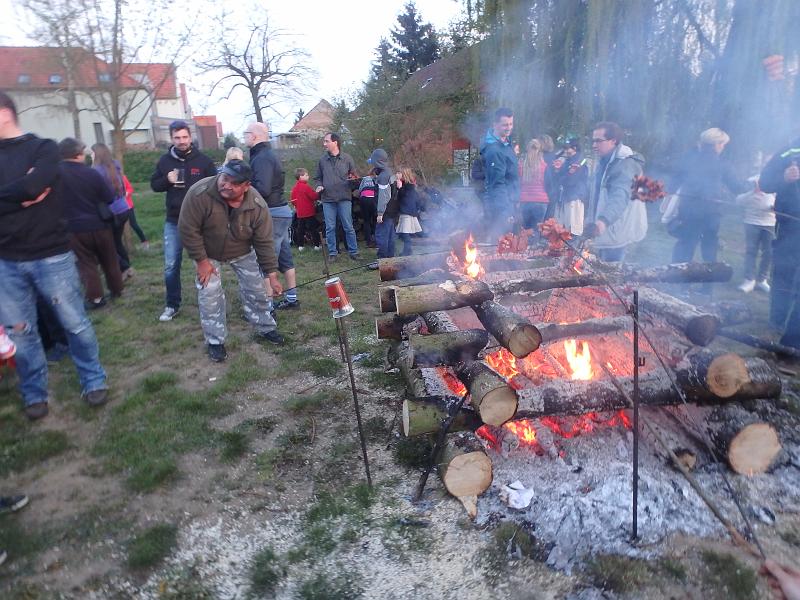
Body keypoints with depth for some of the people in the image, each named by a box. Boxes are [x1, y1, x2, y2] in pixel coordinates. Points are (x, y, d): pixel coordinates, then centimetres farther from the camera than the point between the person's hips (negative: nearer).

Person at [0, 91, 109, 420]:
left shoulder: (43, 148, -1)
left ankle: (94, 381, 23)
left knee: (74, 322, 5)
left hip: (51, 256, -4)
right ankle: (34, 394, 25)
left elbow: (34, 185, -19)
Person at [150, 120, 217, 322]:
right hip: (173, 222, 3)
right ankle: (172, 305, 19)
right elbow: (154, 184, 12)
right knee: (171, 266, 5)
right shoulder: (165, 160, 5)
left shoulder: (204, 160, -3)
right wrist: (167, 180, -10)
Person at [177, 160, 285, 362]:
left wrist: (272, 275, -18)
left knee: (256, 289, 6)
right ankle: (215, 341, 11)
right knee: (209, 294, -6)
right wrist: (202, 260, -21)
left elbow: (264, 242, -20)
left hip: (243, 252, 2)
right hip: (207, 251, -2)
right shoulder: (199, 193, -36)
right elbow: (188, 229, -26)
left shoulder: (257, 205, -28)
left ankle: (265, 328, 28)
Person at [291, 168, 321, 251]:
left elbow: (293, 200, 10)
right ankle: (316, 245, 3)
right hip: (309, 212, -6)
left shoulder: (295, 188, 5)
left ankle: (300, 246, 12)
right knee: (313, 229, 1)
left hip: (300, 213, 7)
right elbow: (314, 196, -17)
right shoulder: (306, 186, -16)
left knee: (300, 229, 11)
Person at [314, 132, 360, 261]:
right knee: (330, 228, 5)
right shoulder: (322, 160, 8)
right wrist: (319, 186, -3)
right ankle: (332, 253, 15)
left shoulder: (347, 158, 3)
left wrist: (353, 180, -11)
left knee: (348, 227, 2)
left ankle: (353, 251, 12)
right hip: (327, 198, 2)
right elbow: (318, 178, 17)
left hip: (344, 198, -2)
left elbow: (354, 176, 11)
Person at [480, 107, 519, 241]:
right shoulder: (494, 150, -21)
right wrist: (505, 212, -31)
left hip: (509, 202, 10)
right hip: (500, 205, -10)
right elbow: (497, 183, -26)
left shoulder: (507, 140, 8)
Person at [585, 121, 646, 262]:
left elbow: (620, 197, -37)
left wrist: (603, 221, -54)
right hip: (603, 230, 10)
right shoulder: (603, 162, 13)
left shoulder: (625, 164, -20)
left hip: (615, 232, -10)